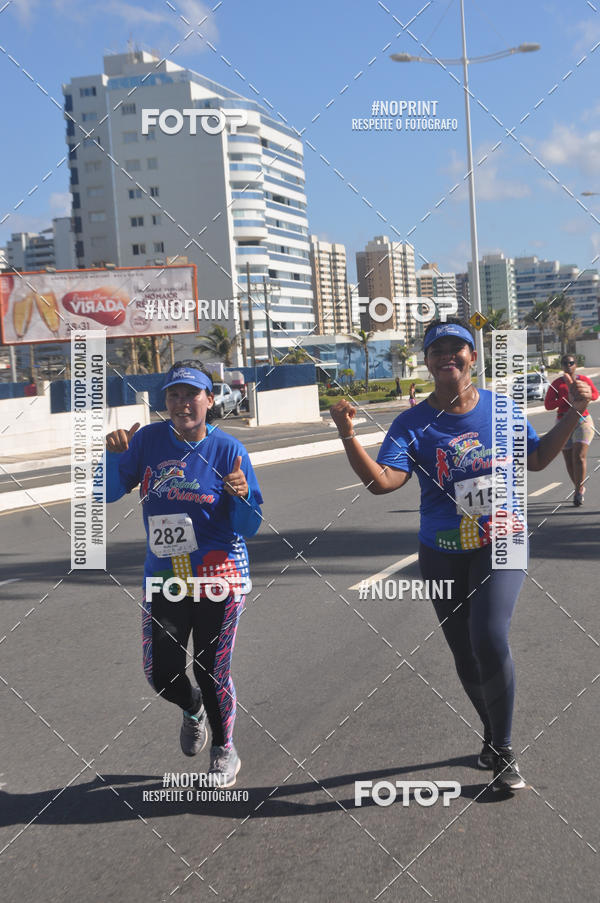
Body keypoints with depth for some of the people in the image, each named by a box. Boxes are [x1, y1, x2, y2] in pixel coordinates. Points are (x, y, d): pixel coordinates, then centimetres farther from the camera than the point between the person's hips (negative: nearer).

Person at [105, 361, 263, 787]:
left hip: (218, 577, -3)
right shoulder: (149, 440, -3)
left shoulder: (228, 449, -10)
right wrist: (114, 454, -16)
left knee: (212, 672, 5)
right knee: (162, 675, 6)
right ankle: (194, 710, 42)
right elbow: (109, 493, 0)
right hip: (163, 579, 3)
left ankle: (225, 753, 31)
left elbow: (248, 528, -8)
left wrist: (243, 497, -29)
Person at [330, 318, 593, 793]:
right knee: (465, 654, 11)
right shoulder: (412, 424, -7)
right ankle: (493, 734, 39)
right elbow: (382, 481, -20)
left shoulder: (499, 407, -1)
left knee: (489, 638, -21)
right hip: (443, 554, 1)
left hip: (500, 544, -1)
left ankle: (503, 750, -1)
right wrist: (348, 435, -32)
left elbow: (537, 458, 11)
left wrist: (573, 414, 2)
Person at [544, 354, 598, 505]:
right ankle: (580, 488, 26)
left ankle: (578, 490, -7)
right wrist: (565, 400, -17)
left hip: (583, 421, -1)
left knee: (579, 456, -16)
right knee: (569, 461, 5)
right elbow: (547, 405, -3)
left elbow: (595, 395, -11)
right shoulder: (556, 384, 3)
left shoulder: (584, 380, 4)